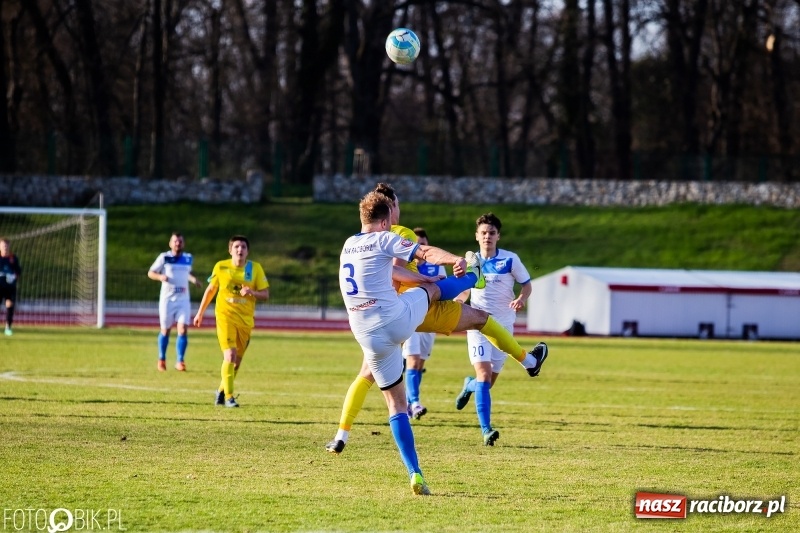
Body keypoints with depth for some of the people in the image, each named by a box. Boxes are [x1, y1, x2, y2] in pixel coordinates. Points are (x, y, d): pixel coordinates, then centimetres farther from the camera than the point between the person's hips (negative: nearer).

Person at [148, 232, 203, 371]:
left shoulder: (188, 258, 8)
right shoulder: (164, 257, -3)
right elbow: (150, 273, 0)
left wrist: (193, 279, 5)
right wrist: (160, 277, -21)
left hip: (183, 299, 2)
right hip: (167, 299, -2)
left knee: (182, 329, -12)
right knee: (165, 330, 7)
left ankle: (180, 361, -8)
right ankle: (161, 360, 24)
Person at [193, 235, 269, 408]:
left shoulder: (255, 268, 1)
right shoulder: (221, 267, 0)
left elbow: (265, 294, 2)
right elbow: (210, 290, 13)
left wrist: (252, 292, -19)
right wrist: (200, 313, 16)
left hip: (245, 319, 2)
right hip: (225, 316, -2)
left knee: (237, 360, 10)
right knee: (230, 355, -17)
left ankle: (221, 390, 33)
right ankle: (228, 397, -13)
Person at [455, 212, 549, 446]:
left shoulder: (510, 259, -4)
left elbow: (526, 285, 3)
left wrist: (522, 298, -19)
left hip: (503, 326, 0)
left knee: (490, 380, 5)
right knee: (484, 373, -18)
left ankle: (469, 385, 44)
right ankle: (487, 430, -20)